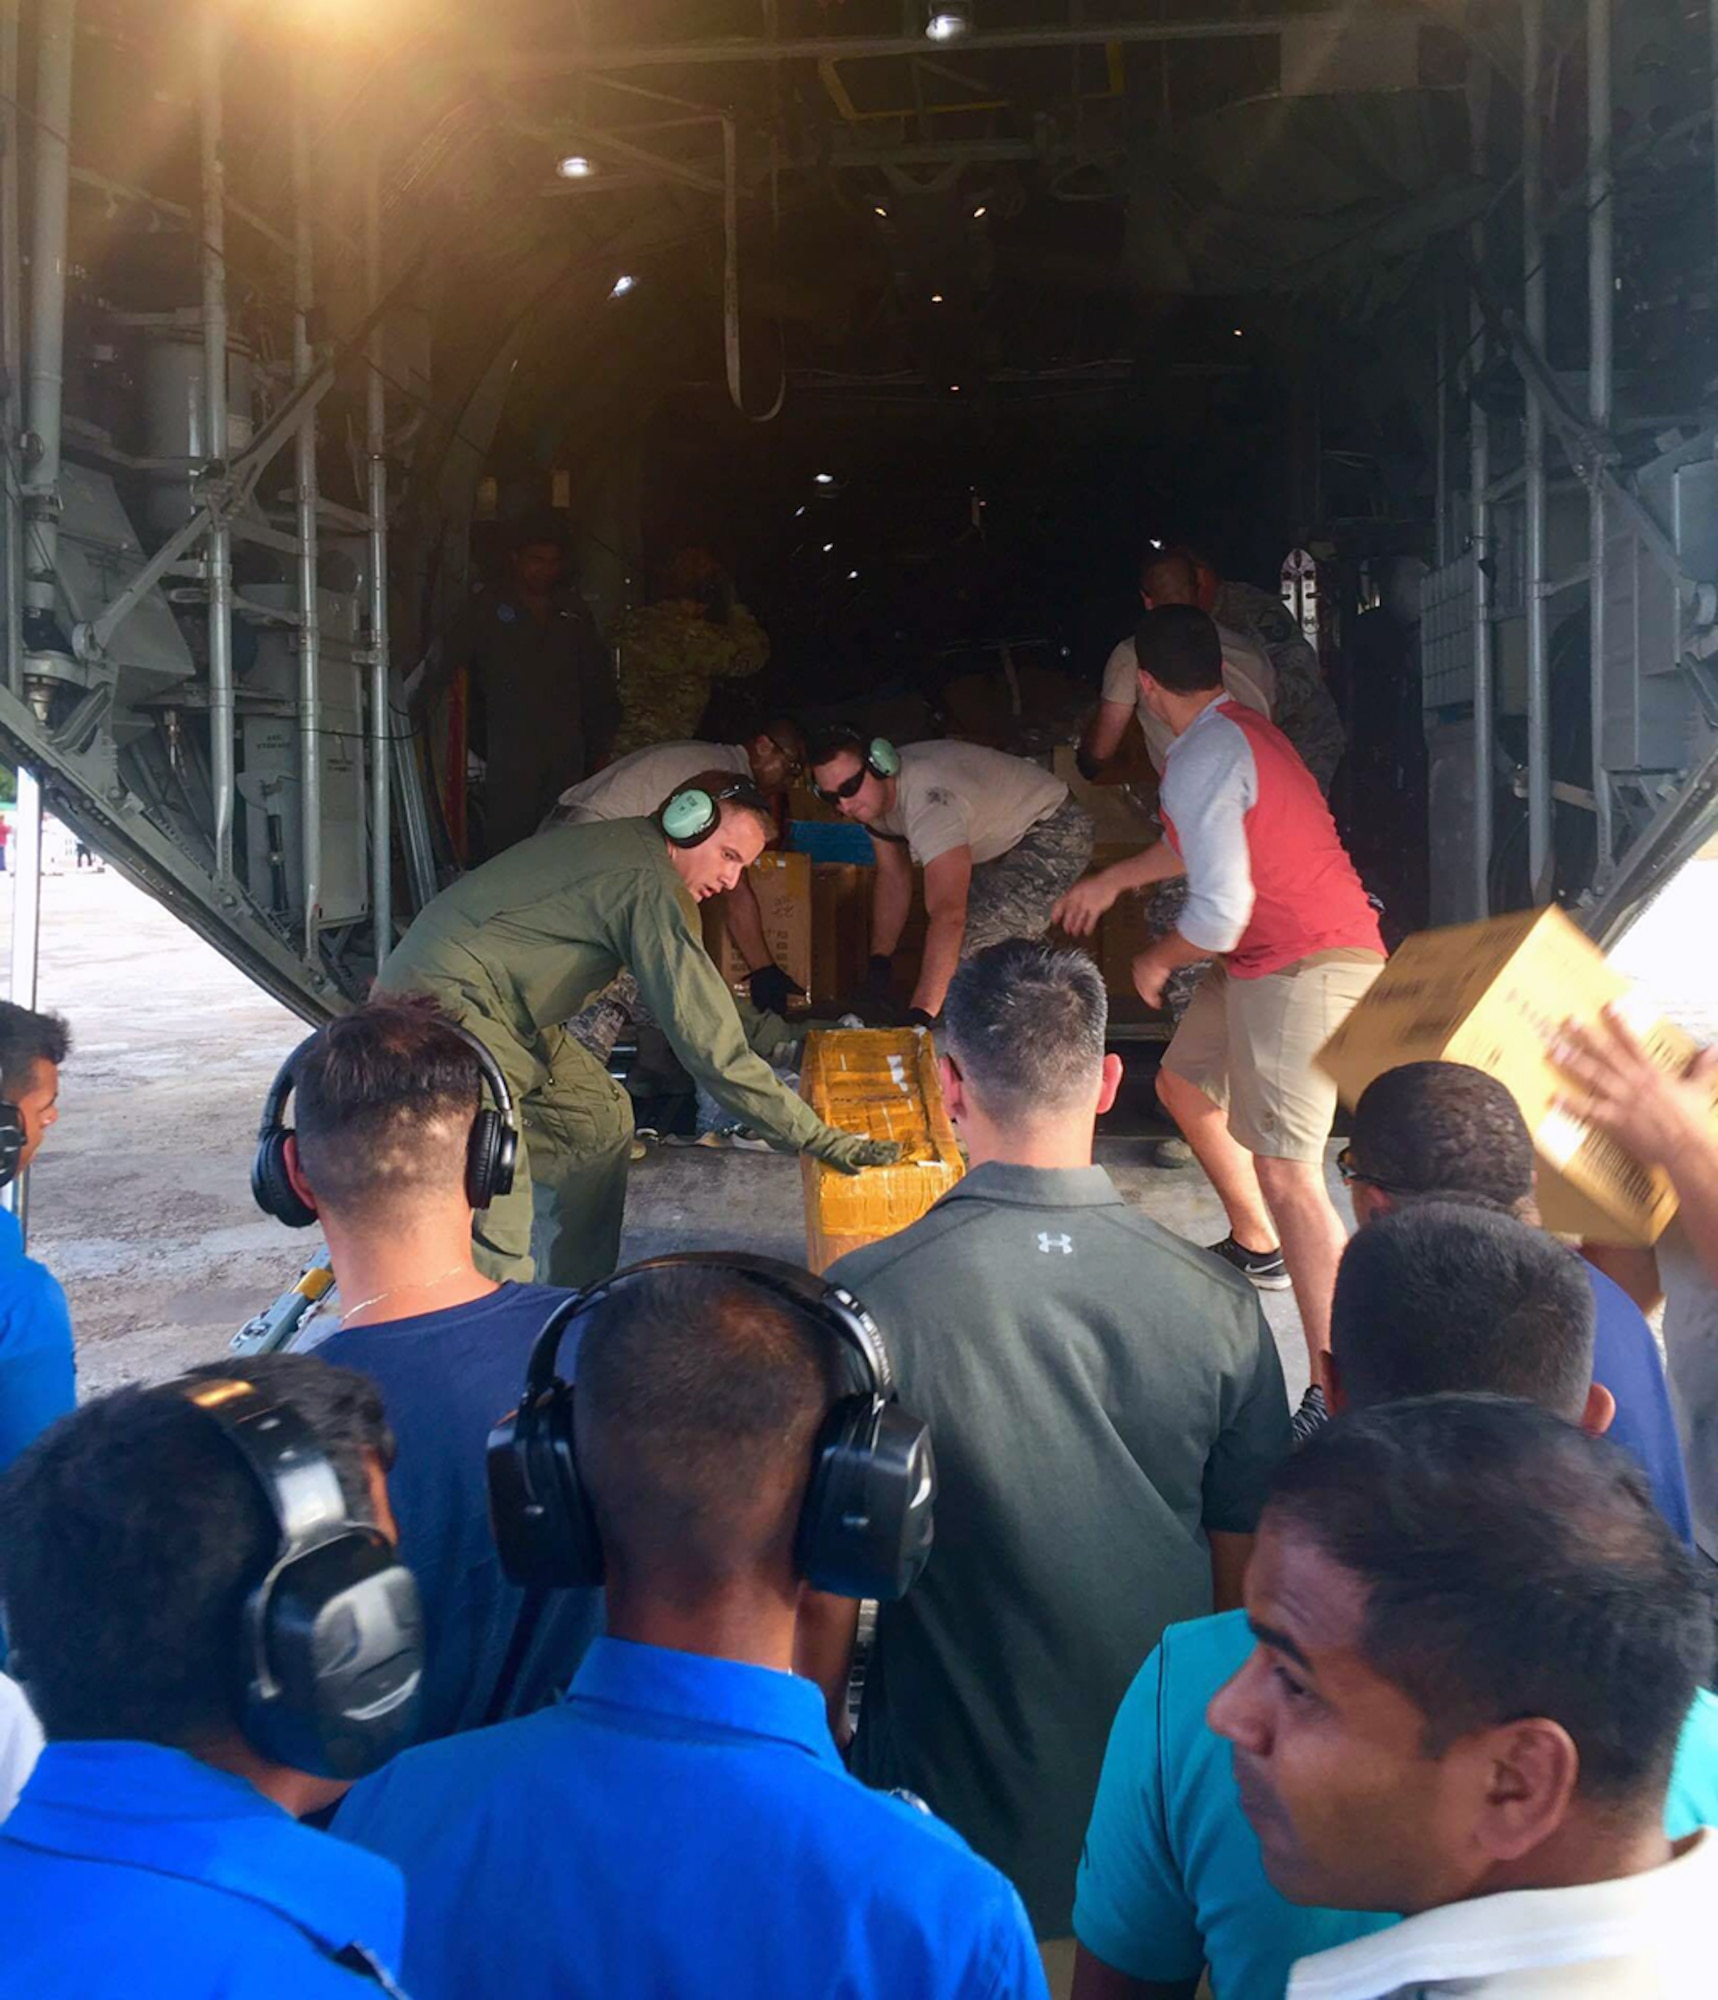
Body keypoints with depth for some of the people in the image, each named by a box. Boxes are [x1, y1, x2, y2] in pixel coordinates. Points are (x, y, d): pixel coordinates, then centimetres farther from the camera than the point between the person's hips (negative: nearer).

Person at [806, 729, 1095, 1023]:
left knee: (976, 947, -25)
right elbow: (892, 877, 6)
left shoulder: (928, 800, -38)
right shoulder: (872, 793, -8)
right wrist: (879, 964, -1)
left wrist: (919, 1015, -52)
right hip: (1004, 844, 10)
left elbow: (948, 916, -47)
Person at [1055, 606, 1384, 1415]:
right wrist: (1110, 880, 43)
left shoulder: (1203, 756, -17)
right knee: (1184, 1084, 26)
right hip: (1266, 959, 11)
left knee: (1284, 1167, -18)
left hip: (1302, 967, -11)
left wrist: (1156, 960, -3)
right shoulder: (1239, 729, 15)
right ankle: (1257, 1248, 44)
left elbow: (1219, 914, -23)